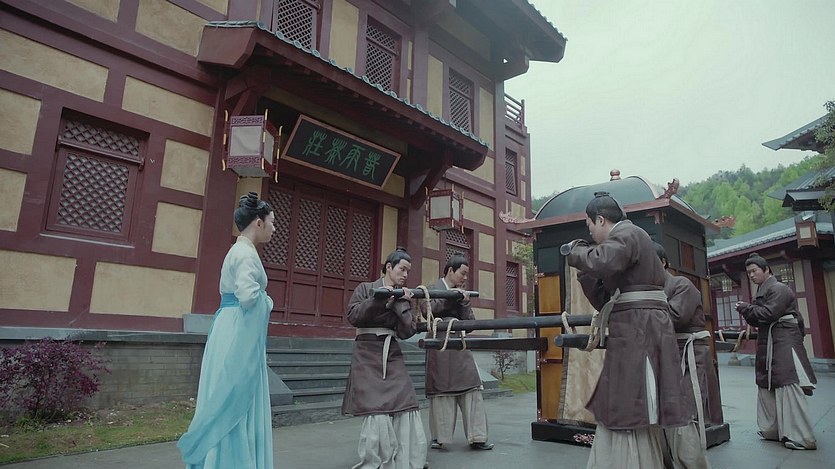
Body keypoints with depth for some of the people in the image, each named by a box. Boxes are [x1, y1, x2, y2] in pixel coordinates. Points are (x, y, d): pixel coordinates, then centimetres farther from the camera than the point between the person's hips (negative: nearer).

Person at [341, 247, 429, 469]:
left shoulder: (404, 296, 12)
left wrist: (402, 303, -7)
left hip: (393, 355, 4)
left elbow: (406, 332, 1)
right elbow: (353, 316, -11)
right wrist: (378, 299, -18)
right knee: (377, 412, -9)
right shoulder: (366, 288, 3)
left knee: (406, 409, -3)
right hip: (368, 355, -4)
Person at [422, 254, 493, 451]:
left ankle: (476, 437, 5)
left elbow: (470, 323, 9)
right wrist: (451, 296, -17)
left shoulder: (462, 293, 14)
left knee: (472, 388, -1)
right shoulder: (434, 289, 1)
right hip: (440, 347, -4)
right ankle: (439, 437, 14)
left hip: (460, 347, 5)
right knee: (441, 391, 2)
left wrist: (465, 303, -7)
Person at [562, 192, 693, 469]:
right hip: (635, 332, 10)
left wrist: (574, 251, -13)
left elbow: (601, 262, -32)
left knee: (630, 415, -4)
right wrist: (585, 273, 11)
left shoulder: (626, 234, -7)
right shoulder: (627, 239, 22)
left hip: (638, 331, -10)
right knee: (631, 417, 13)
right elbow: (607, 300, 20)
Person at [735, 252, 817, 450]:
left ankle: (801, 437, -6)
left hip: (783, 343, -9)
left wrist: (746, 308, -10)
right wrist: (747, 311, 1)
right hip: (767, 344, 10)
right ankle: (772, 429, 20)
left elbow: (769, 313, -20)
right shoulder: (762, 291, 17)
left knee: (788, 386, -11)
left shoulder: (779, 289, -9)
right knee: (766, 386, 11)